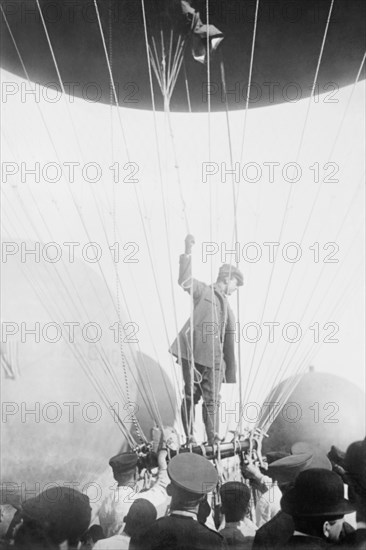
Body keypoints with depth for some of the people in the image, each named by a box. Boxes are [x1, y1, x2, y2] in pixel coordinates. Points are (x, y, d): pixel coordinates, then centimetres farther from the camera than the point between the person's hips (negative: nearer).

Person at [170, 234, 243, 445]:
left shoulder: (227, 307, 21)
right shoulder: (204, 291, 5)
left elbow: (228, 342, 21)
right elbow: (186, 281, -17)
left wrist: (230, 372, 20)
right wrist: (188, 253, -25)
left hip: (213, 359, 5)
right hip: (193, 355, -5)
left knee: (212, 401, 6)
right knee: (190, 397, 3)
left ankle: (214, 442, 14)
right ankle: (189, 439, 13)